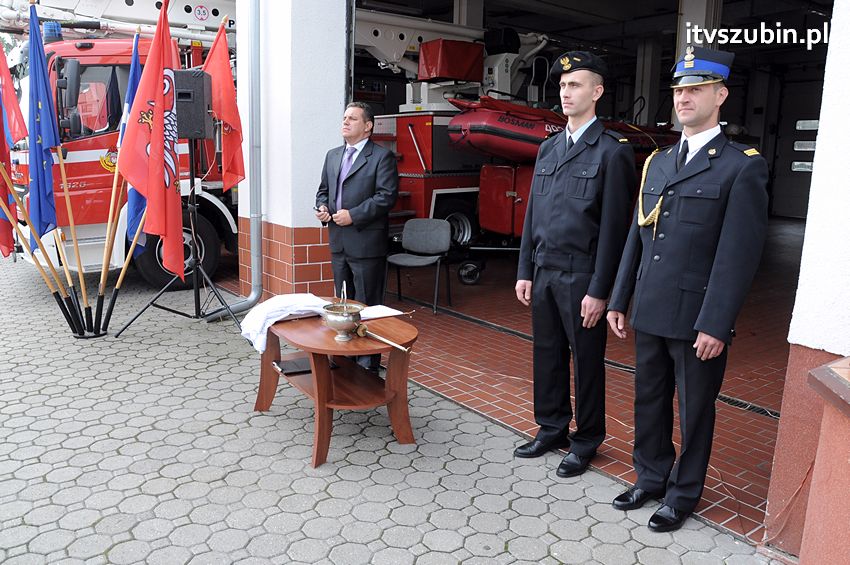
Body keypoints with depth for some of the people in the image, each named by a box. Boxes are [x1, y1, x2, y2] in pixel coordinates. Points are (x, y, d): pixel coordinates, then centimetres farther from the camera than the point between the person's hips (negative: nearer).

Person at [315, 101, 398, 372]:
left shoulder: (382, 156, -7)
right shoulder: (333, 155, 16)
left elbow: (387, 196, -15)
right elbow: (323, 189, 23)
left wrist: (353, 215, -19)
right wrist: (322, 207, 1)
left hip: (366, 244, -7)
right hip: (338, 243, 7)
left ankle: (368, 364, 9)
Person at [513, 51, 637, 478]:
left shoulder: (612, 151, -8)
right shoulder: (548, 148, 13)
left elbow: (614, 226, -12)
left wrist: (599, 290, -14)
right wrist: (525, 271, 10)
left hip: (581, 276, -6)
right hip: (544, 271, 6)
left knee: (586, 360, 7)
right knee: (547, 354, 14)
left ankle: (586, 442, 23)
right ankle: (551, 428, 31)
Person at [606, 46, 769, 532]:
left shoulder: (743, 167, -7)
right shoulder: (657, 163, 11)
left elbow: (739, 253, -13)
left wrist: (716, 324, -17)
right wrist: (619, 300, 10)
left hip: (697, 319, -5)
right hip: (649, 312, 6)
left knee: (695, 409, 11)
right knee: (649, 401, 17)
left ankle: (684, 494, 29)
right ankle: (651, 478, 36)